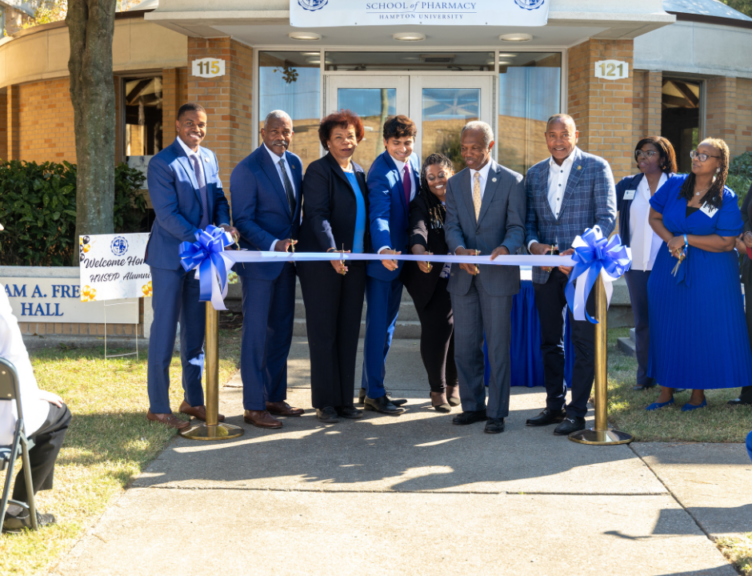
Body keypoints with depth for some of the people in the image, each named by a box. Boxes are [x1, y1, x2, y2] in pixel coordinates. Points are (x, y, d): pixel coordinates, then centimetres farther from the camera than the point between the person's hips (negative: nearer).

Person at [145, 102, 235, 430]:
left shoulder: (209, 158, 10)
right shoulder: (162, 164, -13)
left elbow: (218, 197, 12)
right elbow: (167, 213, -18)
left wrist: (223, 225, -9)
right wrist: (198, 240, -26)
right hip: (171, 257, -7)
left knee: (196, 330, 14)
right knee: (164, 330, -1)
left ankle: (193, 400, 25)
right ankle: (158, 407, 8)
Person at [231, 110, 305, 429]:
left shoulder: (295, 163, 9)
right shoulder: (247, 169, -13)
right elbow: (243, 221, -15)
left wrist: (292, 244, 5)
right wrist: (273, 244, -26)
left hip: (286, 259, 7)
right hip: (259, 259, -7)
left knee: (281, 331, 13)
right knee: (256, 334, -3)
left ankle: (275, 397, 23)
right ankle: (254, 407, 4)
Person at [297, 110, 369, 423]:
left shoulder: (359, 173, 15)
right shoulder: (319, 170, -6)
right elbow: (317, 215, -16)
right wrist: (331, 251, -28)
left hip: (353, 264, 6)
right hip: (322, 264, -6)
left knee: (348, 332, 7)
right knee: (323, 333, 0)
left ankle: (344, 399, 14)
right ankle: (325, 402, 7)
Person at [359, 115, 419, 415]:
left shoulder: (414, 161, 4)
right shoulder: (381, 173, -21)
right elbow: (379, 215, -32)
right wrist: (383, 250, -47)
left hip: (401, 253, 8)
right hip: (383, 256, -8)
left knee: (388, 323, 16)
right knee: (378, 325, -2)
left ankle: (369, 387, 27)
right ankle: (374, 393, 6)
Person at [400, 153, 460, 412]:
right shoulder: (422, 203, -1)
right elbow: (418, 228, -19)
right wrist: (419, 250, -39)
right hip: (431, 279, -1)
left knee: (459, 329, -1)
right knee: (436, 329, -7)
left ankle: (452, 383, 21)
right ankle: (437, 389, 9)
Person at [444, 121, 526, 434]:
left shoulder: (511, 181, 0)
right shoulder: (455, 183, 11)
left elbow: (517, 226, -5)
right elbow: (452, 226, 2)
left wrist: (505, 248, -27)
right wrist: (460, 249, -20)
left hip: (497, 275, -4)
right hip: (463, 276, 4)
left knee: (498, 346, 0)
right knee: (465, 346, 8)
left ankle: (496, 412, 8)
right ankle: (472, 406, 21)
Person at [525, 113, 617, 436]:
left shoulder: (596, 167, -2)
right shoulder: (534, 174, 12)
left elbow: (607, 217, -8)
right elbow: (529, 220, 14)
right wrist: (533, 244, -9)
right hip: (546, 271, 5)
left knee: (583, 342, -2)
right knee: (550, 342, 12)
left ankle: (577, 412, 5)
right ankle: (554, 406, 23)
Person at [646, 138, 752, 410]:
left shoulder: (726, 198, -9)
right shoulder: (674, 185, 1)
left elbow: (726, 242, -12)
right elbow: (654, 217, 8)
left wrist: (685, 240, -17)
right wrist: (670, 239, -11)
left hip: (709, 274, -3)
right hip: (671, 267, 4)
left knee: (703, 331, 0)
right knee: (667, 328, 6)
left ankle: (699, 393, 14)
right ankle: (666, 391, 16)